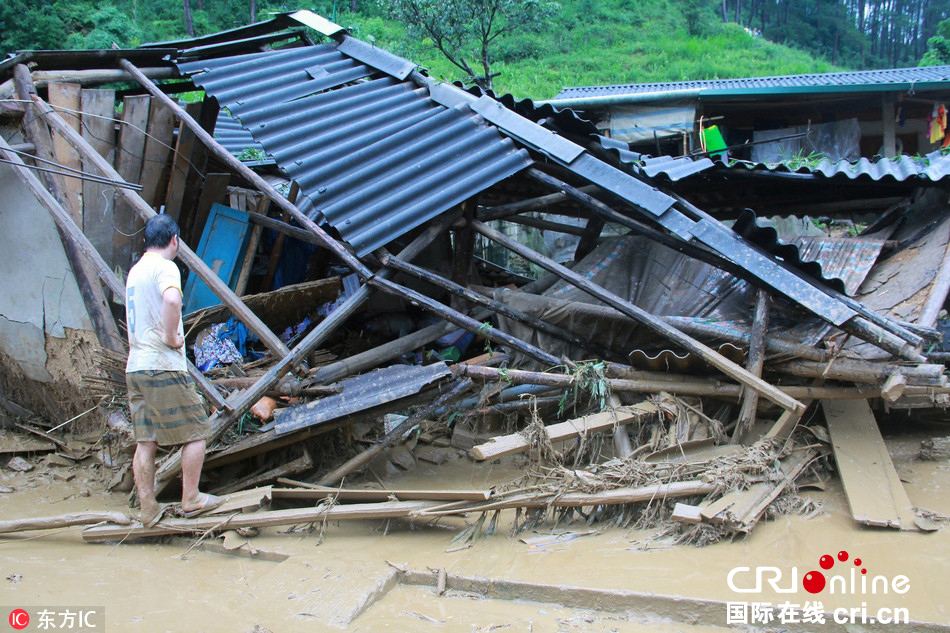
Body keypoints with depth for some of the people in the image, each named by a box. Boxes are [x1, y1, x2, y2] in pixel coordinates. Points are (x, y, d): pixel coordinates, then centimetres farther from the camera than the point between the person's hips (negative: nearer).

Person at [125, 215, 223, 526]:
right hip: (163, 367, -8)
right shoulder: (165, 267, -10)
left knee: (145, 440, 9)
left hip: (135, 368, 8)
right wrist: (171, 337, -19)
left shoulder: (135, 270, 17)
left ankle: (148, 509, 13)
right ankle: (191, 499, 9)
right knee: (196, 431, 4)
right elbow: (172, 300, -32)